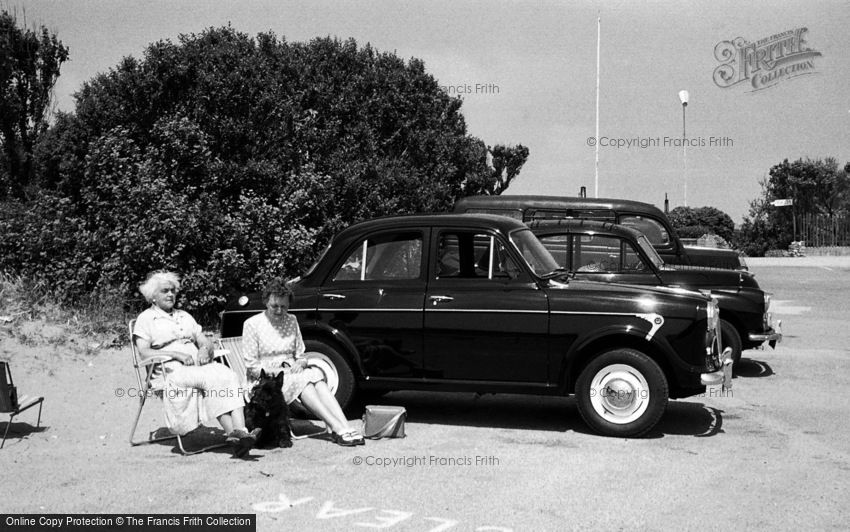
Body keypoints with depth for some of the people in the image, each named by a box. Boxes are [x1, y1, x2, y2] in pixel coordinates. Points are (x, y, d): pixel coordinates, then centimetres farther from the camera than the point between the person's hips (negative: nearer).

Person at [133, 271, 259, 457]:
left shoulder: (184, 316, 29)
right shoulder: (145, 319, 11)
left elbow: (206, 343, 23)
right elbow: (144, 353, -4)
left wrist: (204, 350, -3)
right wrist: (177, 354, -15)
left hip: (198, 366, 5)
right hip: (170, 371, -5)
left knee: (228, 374, -29)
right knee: (215, 378, -33)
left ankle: (239, 432, -44)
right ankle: (233, 433, -37)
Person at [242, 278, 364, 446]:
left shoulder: (291, 320, 13)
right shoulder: (252, 324, -3)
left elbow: (300, 355, 17)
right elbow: (251, 366, -6)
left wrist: (300, 364, -8)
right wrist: (280, 372, -18)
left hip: (291, 374, 4)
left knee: (316, 374, -29)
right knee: (303, 380, -33)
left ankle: (345, 427, -44)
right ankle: (337, 429, -44)